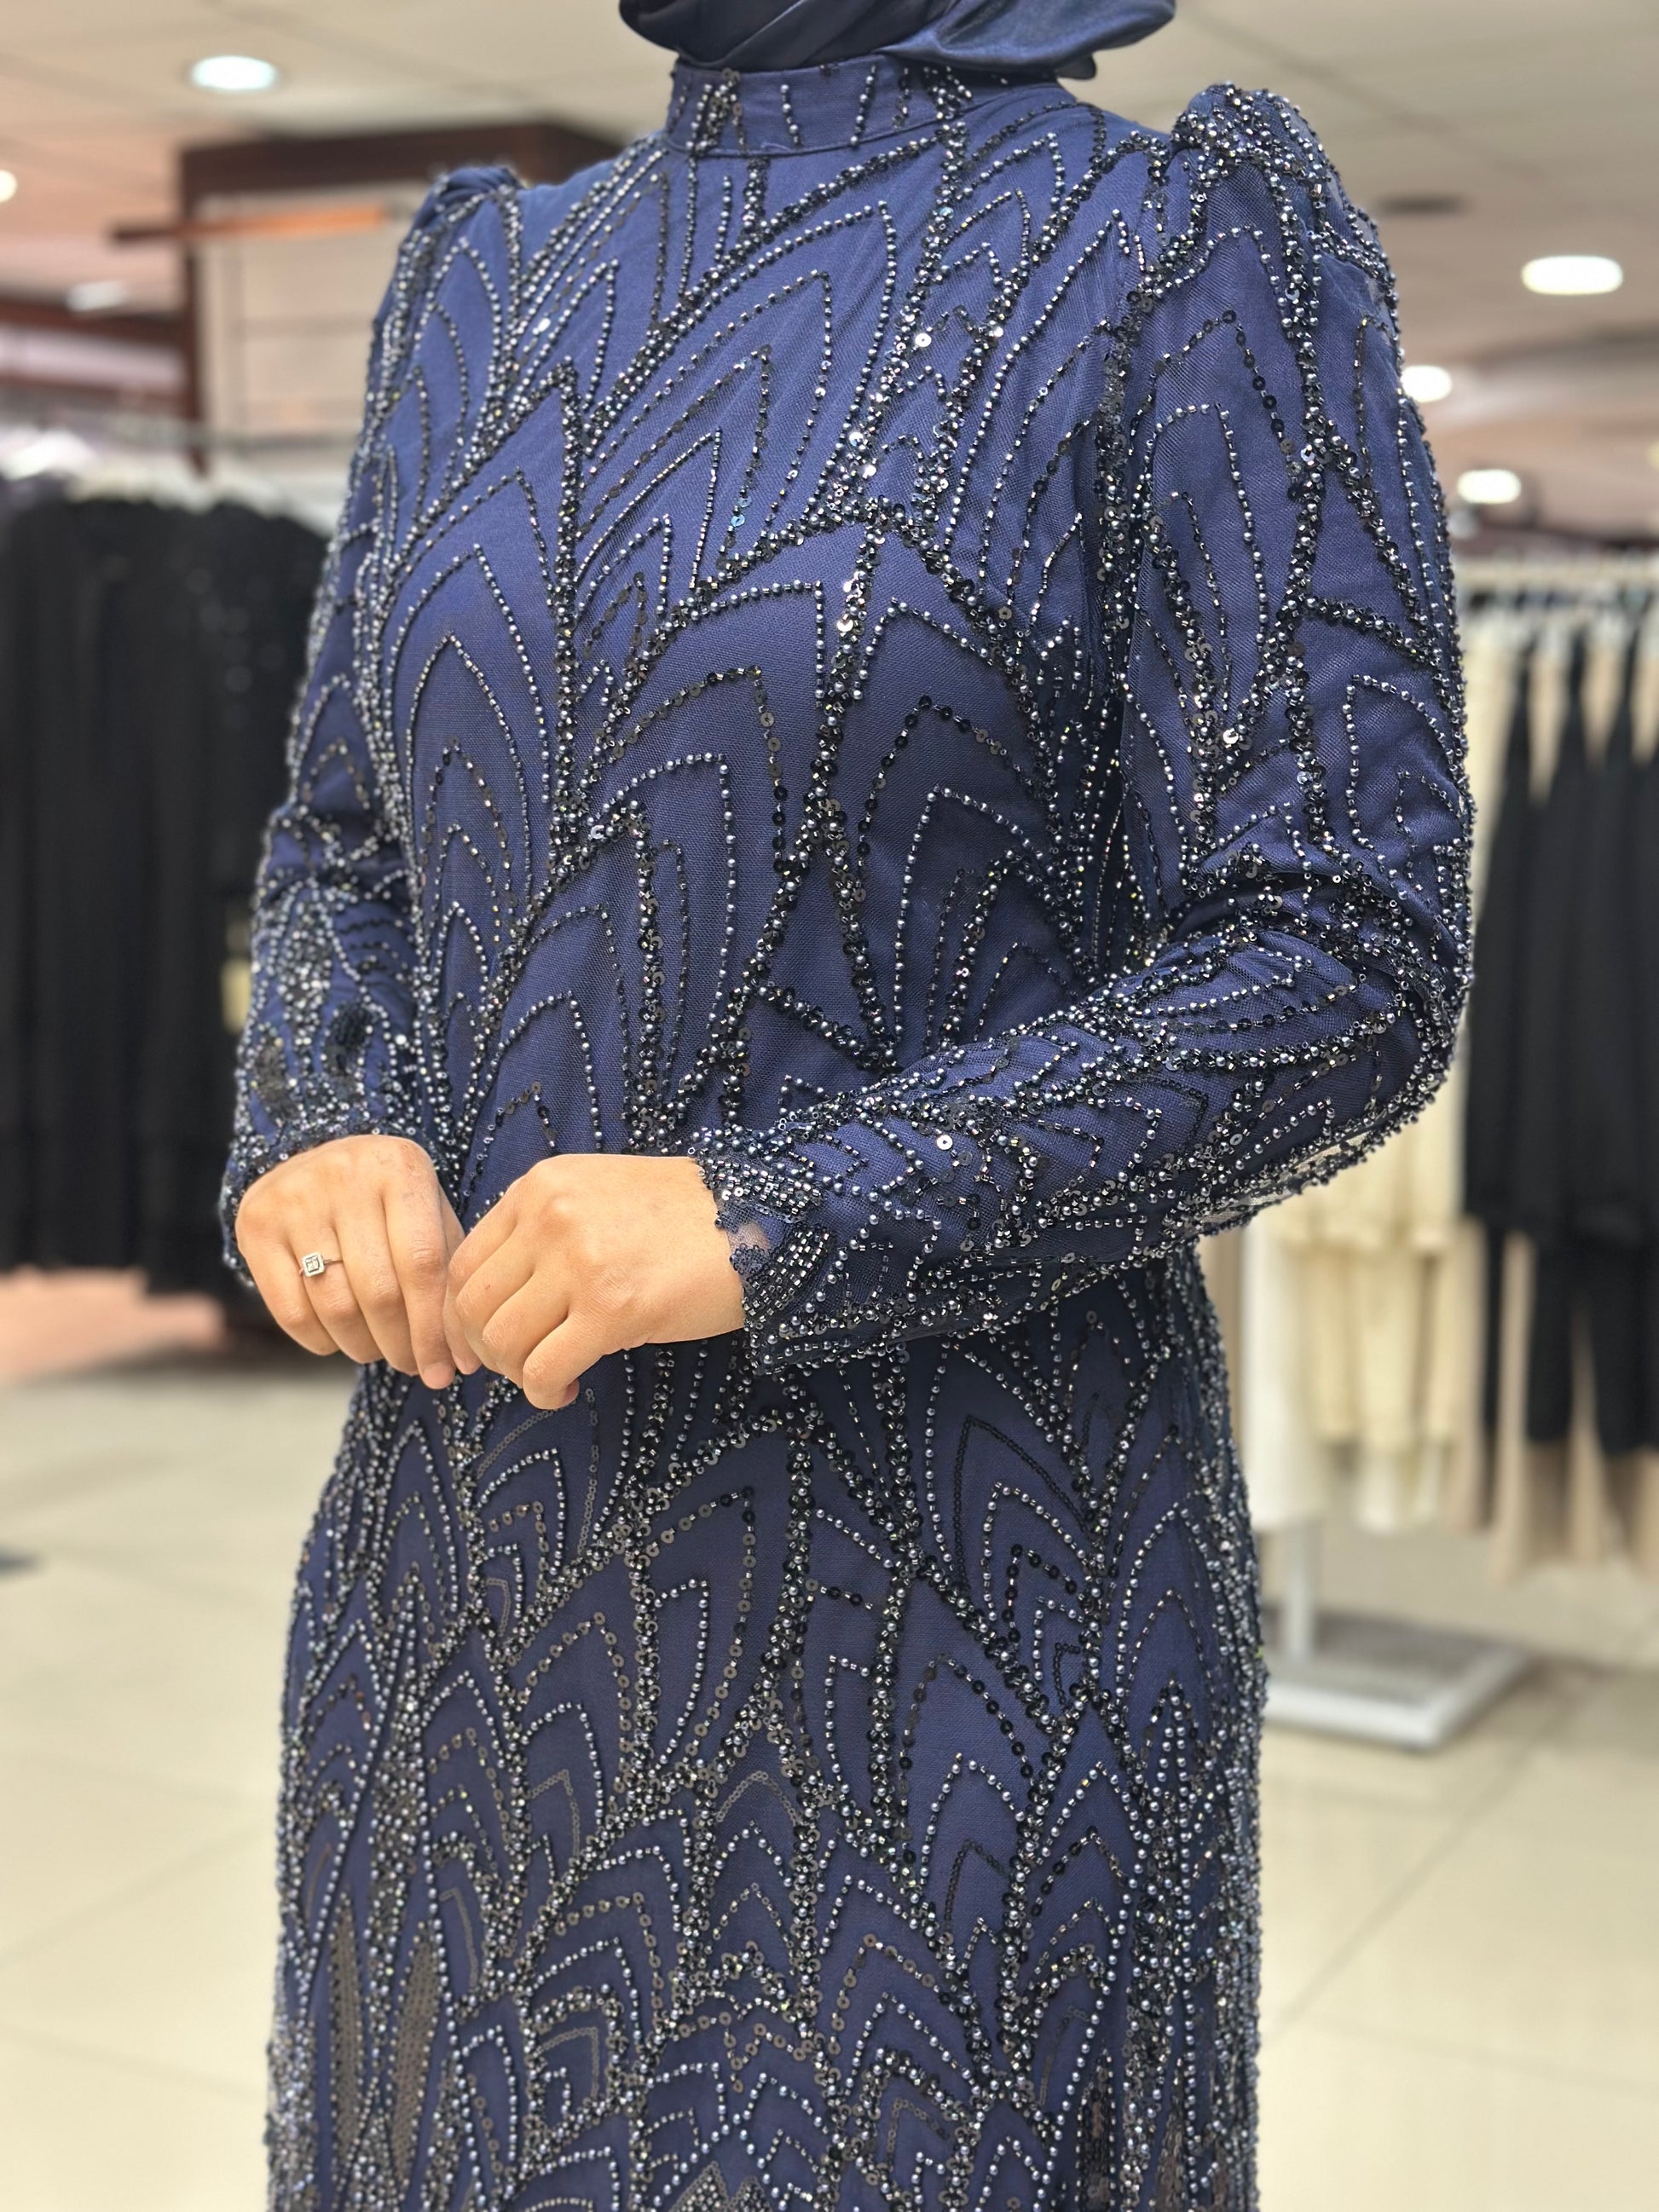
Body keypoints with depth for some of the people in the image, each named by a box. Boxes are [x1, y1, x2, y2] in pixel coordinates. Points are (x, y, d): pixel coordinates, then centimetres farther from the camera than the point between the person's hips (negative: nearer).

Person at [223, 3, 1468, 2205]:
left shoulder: (1176, 256, -8)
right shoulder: (495, 285, 8)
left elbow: (1347, 963, -13)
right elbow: (343, 844, 14)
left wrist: (779, 1220, -21)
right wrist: (323, 1129, -8)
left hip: (927, 1597, -5)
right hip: (475, 1553, 6)